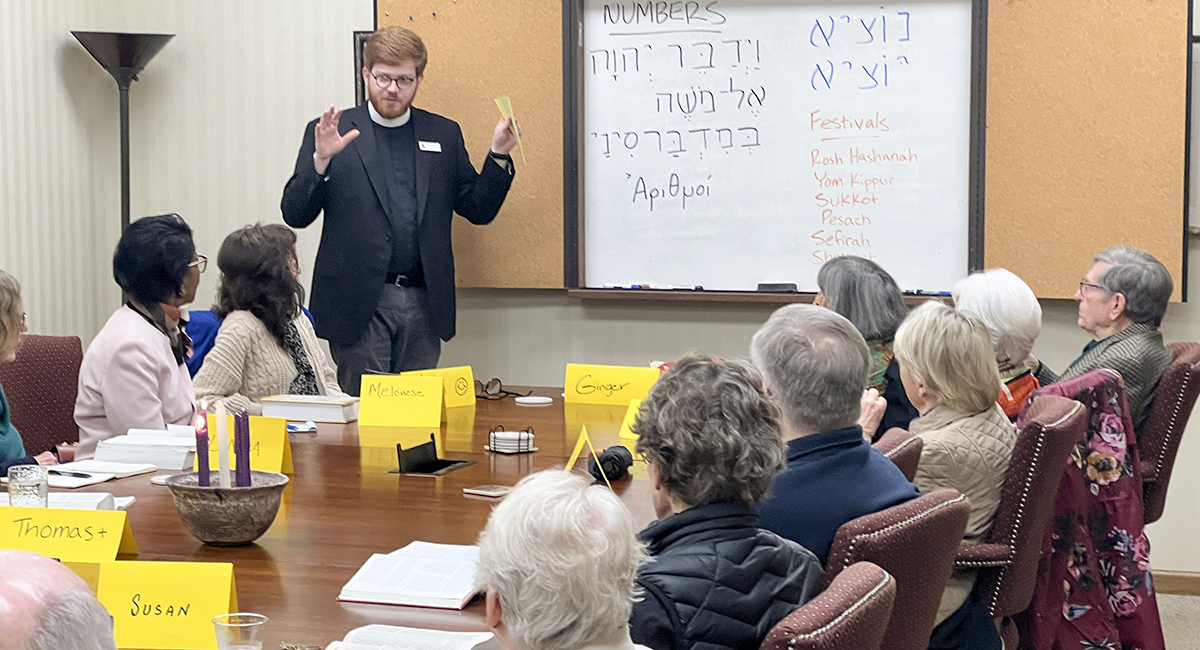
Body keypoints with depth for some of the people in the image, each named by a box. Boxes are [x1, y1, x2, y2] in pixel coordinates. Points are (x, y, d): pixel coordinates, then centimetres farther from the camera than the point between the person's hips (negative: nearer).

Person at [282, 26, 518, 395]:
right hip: (359, 302, -3)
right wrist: (321, 160, -18)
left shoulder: (444, 135, 11)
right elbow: (295, 215, -3)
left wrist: (499, 155, -3)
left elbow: (479, 210, 11)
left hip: (423, 302, 3)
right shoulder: (330, 133, 4)